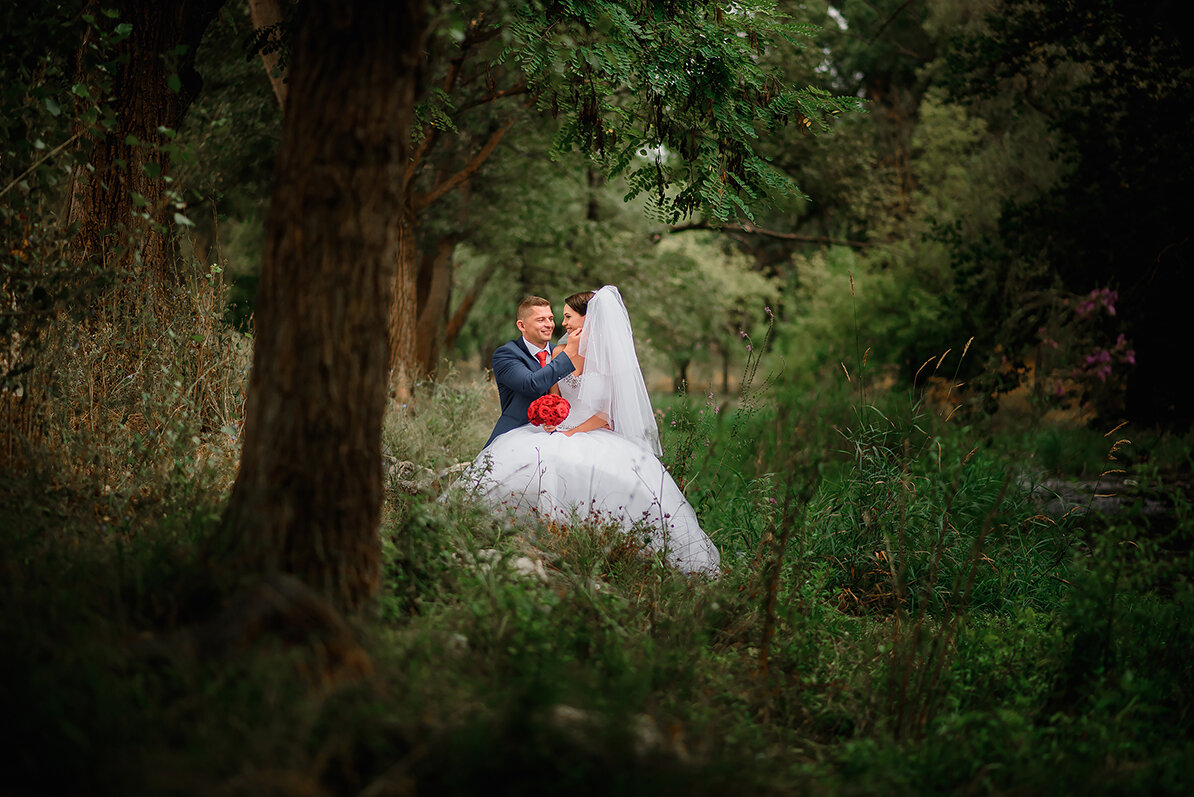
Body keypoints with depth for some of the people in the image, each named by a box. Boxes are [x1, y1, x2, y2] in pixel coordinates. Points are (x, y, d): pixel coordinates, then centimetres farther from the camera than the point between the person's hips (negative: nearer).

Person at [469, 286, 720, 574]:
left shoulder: (612, 356, -3)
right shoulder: (561, 353, 11)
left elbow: (609, 413, -5)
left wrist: (572, 433, -14)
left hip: (599, 436, -4)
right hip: (561, 433, 4)